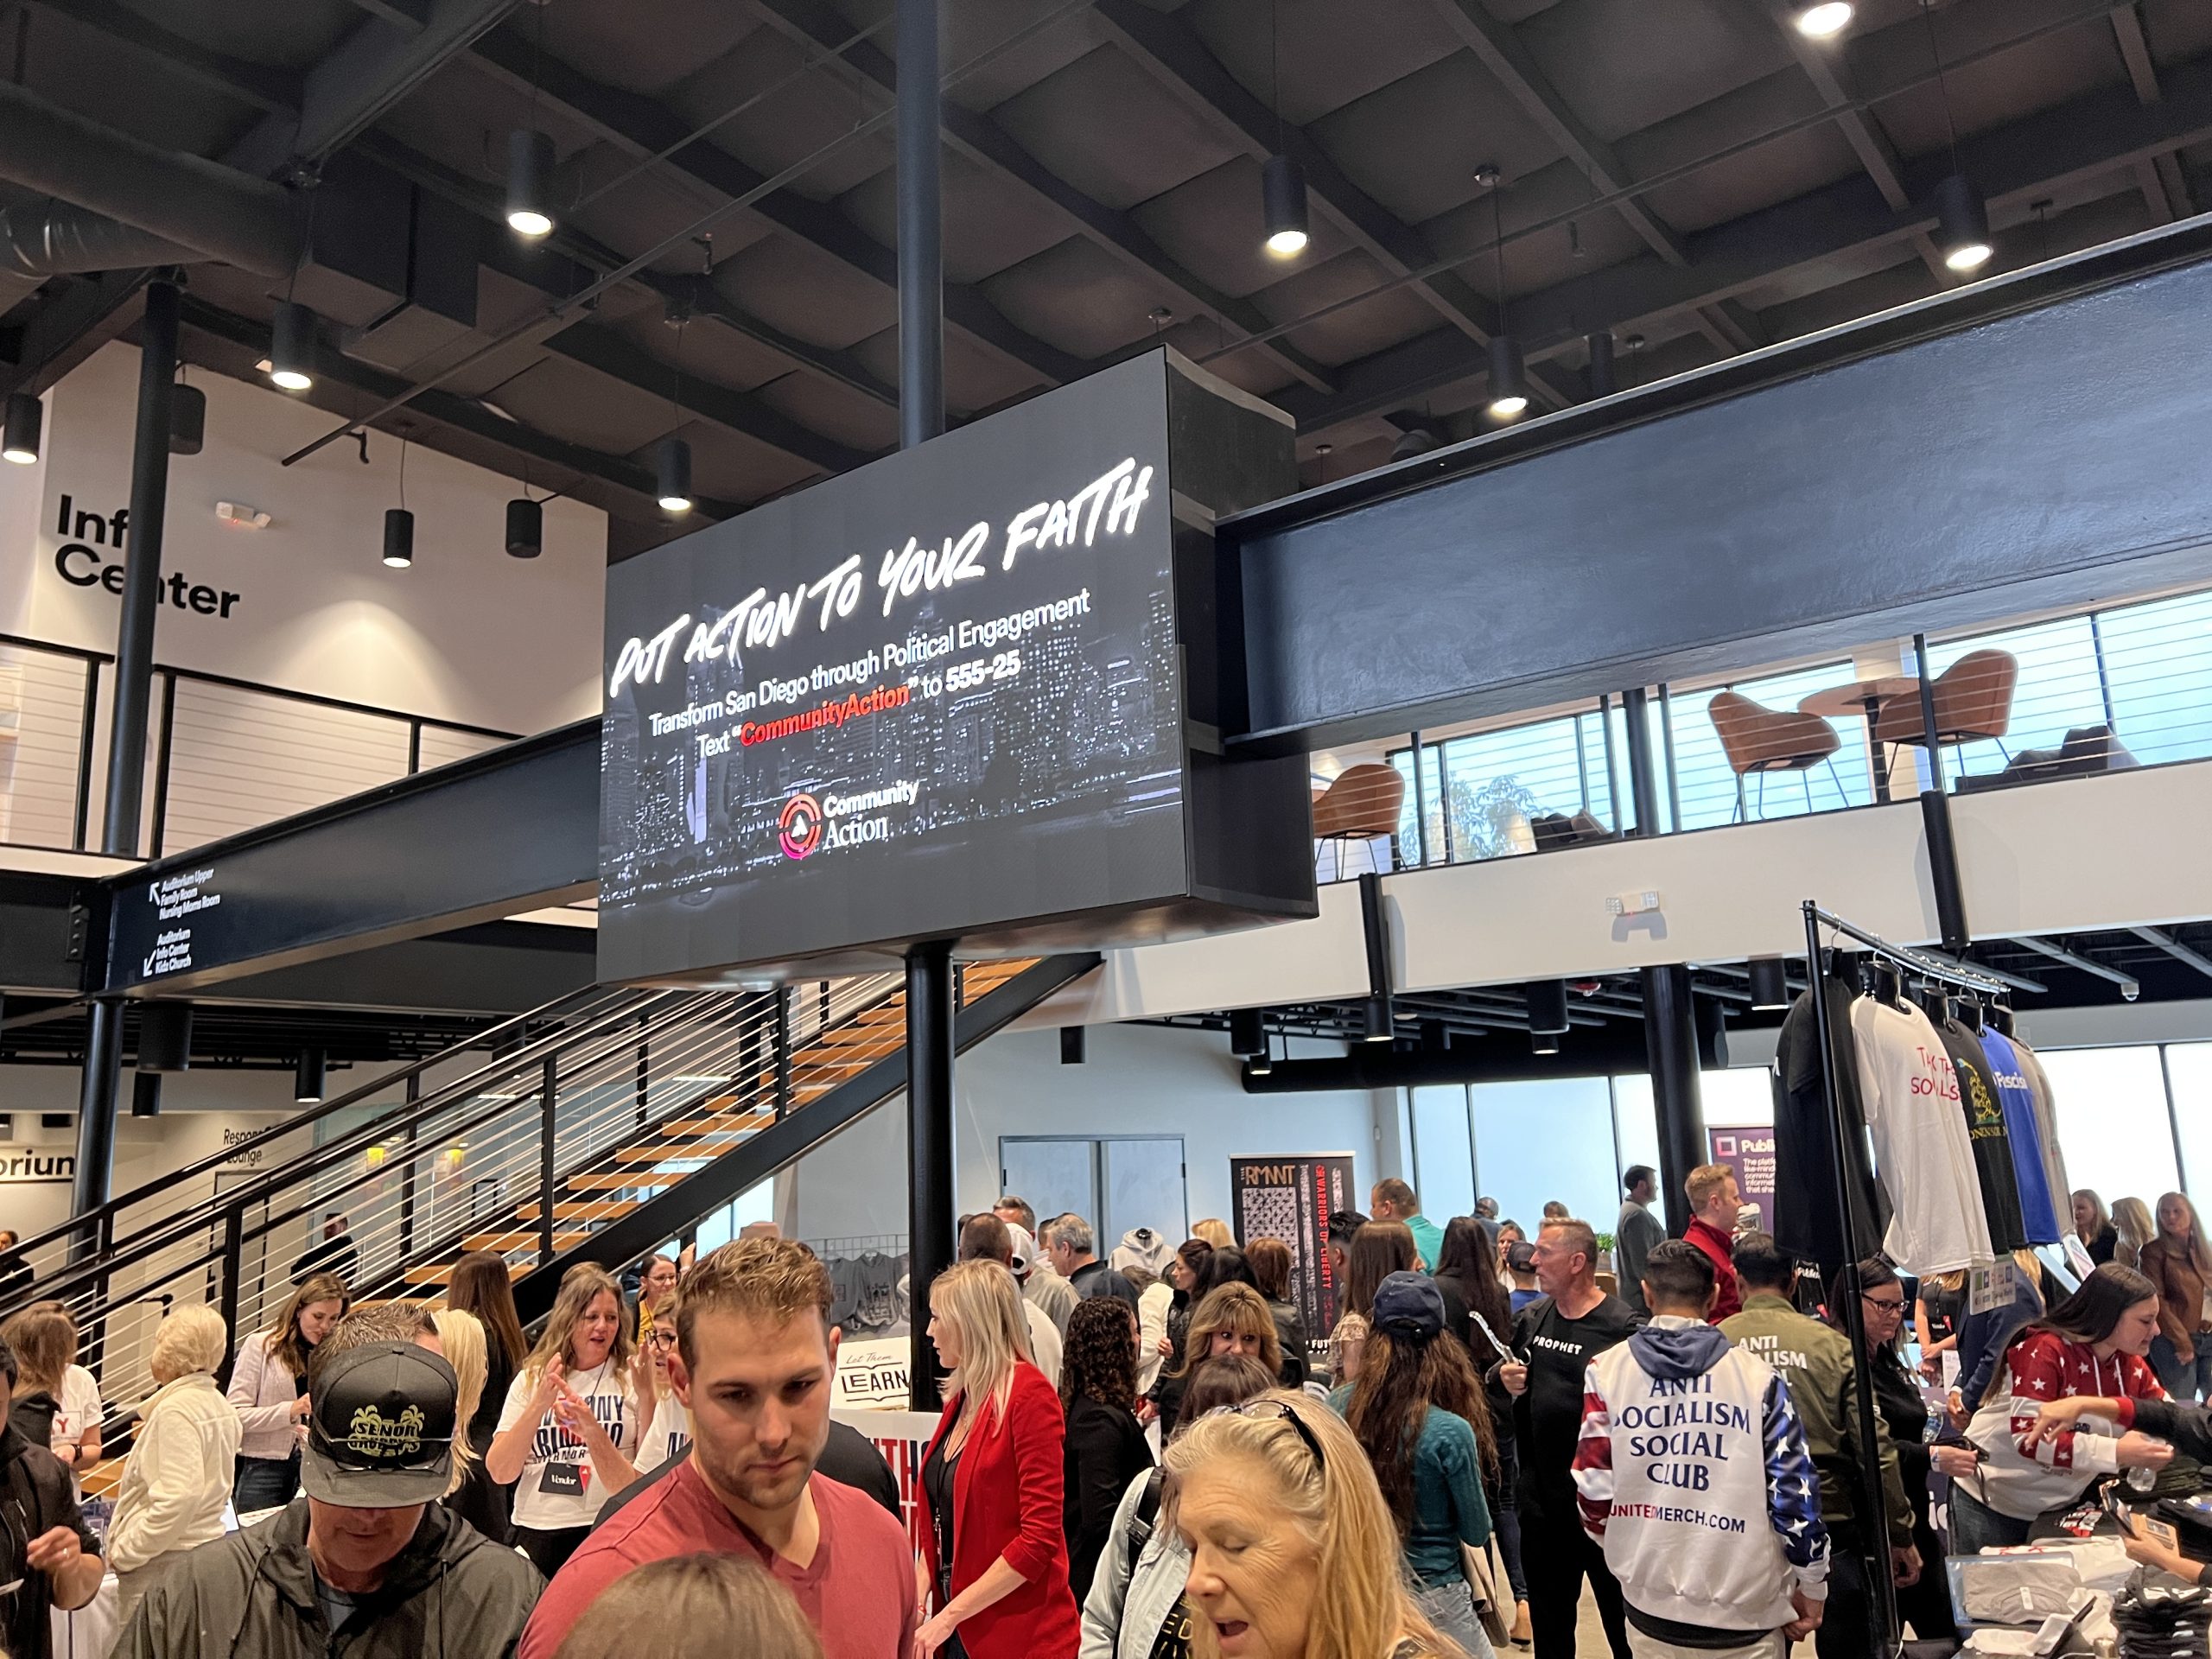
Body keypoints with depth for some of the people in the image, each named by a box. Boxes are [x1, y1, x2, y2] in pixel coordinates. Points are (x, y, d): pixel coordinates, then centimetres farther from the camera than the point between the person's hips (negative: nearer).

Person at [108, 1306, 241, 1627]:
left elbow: (179, 1498, -24)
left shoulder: (176, 1409, -17)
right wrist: (149, 1440, 22)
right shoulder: (218, 1403, 10)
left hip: (163, 1560, -9)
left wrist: (125, 1552, -15)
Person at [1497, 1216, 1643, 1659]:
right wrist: (1505, 1378, -3)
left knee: (1622, 1615, 9)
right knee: (1548, 1618, 19)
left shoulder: (1623, 1327, -13)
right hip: (1541, 1495, 6)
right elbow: (1497, 1374, 18)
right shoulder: (1529, 1319, 6)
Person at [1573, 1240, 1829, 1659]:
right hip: (1744, 1610, -1)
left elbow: (1593, 1486, -5)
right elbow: (1793, 1489, -6)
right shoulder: (1757, 1375, -8)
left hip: (1650, 1606, 1)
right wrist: (1812, 1582, 10)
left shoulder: (1607, 1372, -7)